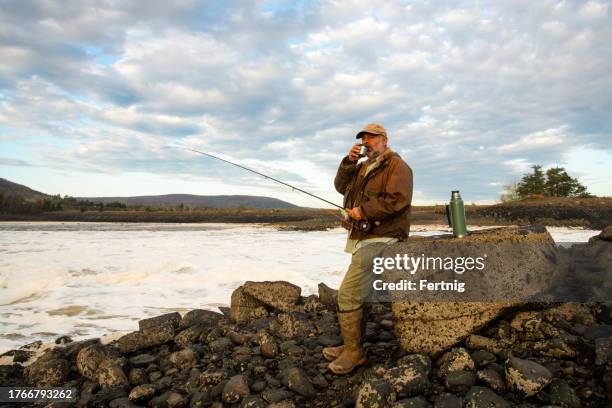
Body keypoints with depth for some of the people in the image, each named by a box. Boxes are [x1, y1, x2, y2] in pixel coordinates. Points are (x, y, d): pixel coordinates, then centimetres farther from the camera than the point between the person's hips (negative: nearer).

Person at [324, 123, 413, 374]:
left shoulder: (396, 165, -6)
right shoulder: (363, 167, 21)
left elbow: (397, 199, -20)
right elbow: (341, 186, 13)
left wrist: (363, 211, -17)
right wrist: (349, 161, -1)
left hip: (379, 238, -9)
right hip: (363, 237, 9)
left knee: (348, 293, -13)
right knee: (360, 293, 14)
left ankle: (353, 351, 0)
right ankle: (353, 347, 25)